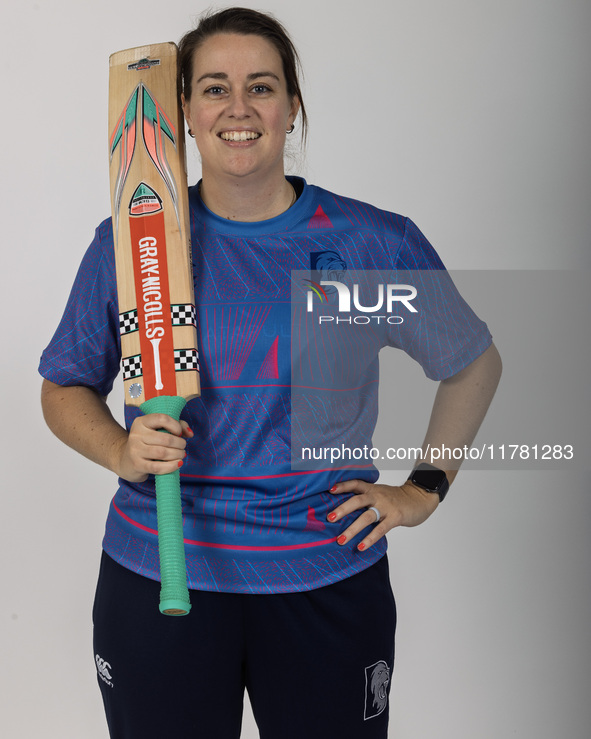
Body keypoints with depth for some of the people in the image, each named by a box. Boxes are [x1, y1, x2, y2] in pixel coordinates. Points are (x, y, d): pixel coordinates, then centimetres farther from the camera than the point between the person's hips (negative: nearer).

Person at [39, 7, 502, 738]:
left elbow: (474, 363, 11)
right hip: (157, 580, 1)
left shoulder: (375, 243, -3)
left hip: (329, 577, 0)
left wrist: (425, 488, 5)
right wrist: (122, 452, -11)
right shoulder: (129, 241, -1)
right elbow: (65, 389, 8)